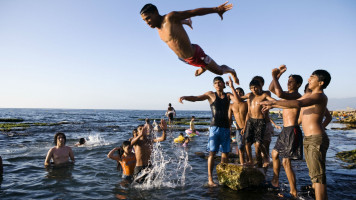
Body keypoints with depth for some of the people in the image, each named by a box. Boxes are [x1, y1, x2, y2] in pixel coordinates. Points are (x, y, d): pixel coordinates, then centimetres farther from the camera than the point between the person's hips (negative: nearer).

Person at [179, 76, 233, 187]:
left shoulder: (228, 95, 12)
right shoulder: (211, 95, 5)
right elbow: (195, 98, -3)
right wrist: (184, 97, -19)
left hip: (226, 128, 3)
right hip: (215, 127, -3)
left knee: (225, 152, 7)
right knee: (212, 152, -7)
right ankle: (210, 179, -3)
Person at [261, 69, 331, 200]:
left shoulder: (320, 96, -13)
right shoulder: (308, 96, 17)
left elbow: (299, 104, -30)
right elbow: (292, 104, 28)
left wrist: (274, 102, -31)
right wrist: (273, 106, 25)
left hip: (316, 139, -10)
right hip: (308, 139, 10)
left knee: (318, 176, -8)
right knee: (314, 174, 15)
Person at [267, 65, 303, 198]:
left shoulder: (296, 95, -14)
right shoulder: (288, 94, 15)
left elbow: (279, 94, -32)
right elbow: (272, 89, 17)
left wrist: (275, 76, -23)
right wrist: (277, 75, 6)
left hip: (292, 131, -10)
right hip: (285, 130, 10)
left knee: (286, 162, -9)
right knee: (275, 154, 19)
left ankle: (293, 192, 1)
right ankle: (275, 181, 33)